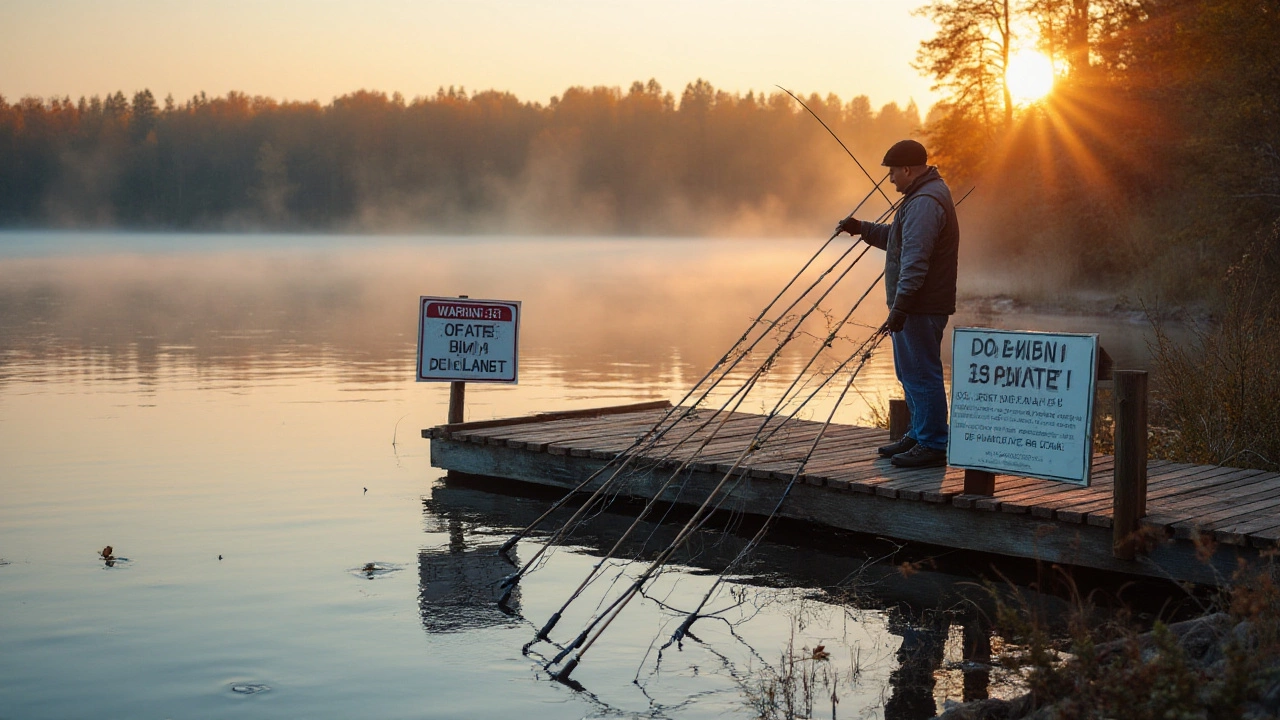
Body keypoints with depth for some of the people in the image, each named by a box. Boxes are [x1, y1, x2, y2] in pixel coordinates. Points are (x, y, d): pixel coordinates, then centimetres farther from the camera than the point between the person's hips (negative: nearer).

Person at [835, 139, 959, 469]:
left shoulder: (925, 203, -19)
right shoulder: (923, 196, 18)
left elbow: (915, 261, -26)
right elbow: (897, 239, 30)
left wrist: (900, 306, -27)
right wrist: (862, 228, 22)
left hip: (920, 307, -11)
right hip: (918, 306, 11)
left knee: (921, 374, -7)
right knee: (910, 372, 19)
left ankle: (932, 446, -2)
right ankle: (919, 435, 29)